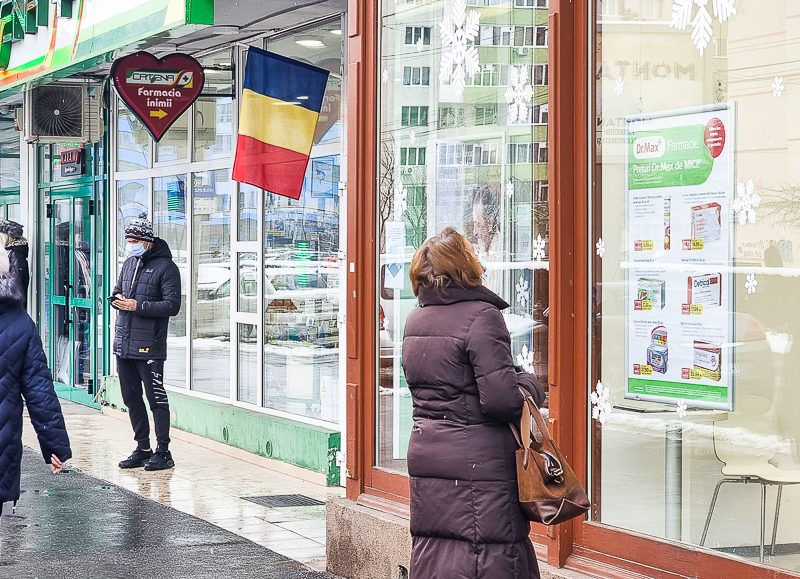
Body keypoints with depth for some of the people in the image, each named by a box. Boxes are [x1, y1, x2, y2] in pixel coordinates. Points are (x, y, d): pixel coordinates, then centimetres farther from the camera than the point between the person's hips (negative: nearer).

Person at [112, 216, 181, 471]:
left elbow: (172, 305, -14)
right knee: (131, 398, 12)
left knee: (156, 398, -4)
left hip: (148, 345, -8)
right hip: (123, 343, 8)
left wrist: (138, 306, -18)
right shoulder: (129, 263, 16)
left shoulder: (165, 267, -8)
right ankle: (143, 448, 22)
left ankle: (163, 452, 2)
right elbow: (116, 292, 25)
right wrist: (117, 300, 1)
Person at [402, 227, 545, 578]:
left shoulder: (416, 320, 11)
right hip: (478, 462, -8)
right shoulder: (481, 316, -14)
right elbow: (501, 399, -21)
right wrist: (532, 387, 0)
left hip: (426, 457, 8)